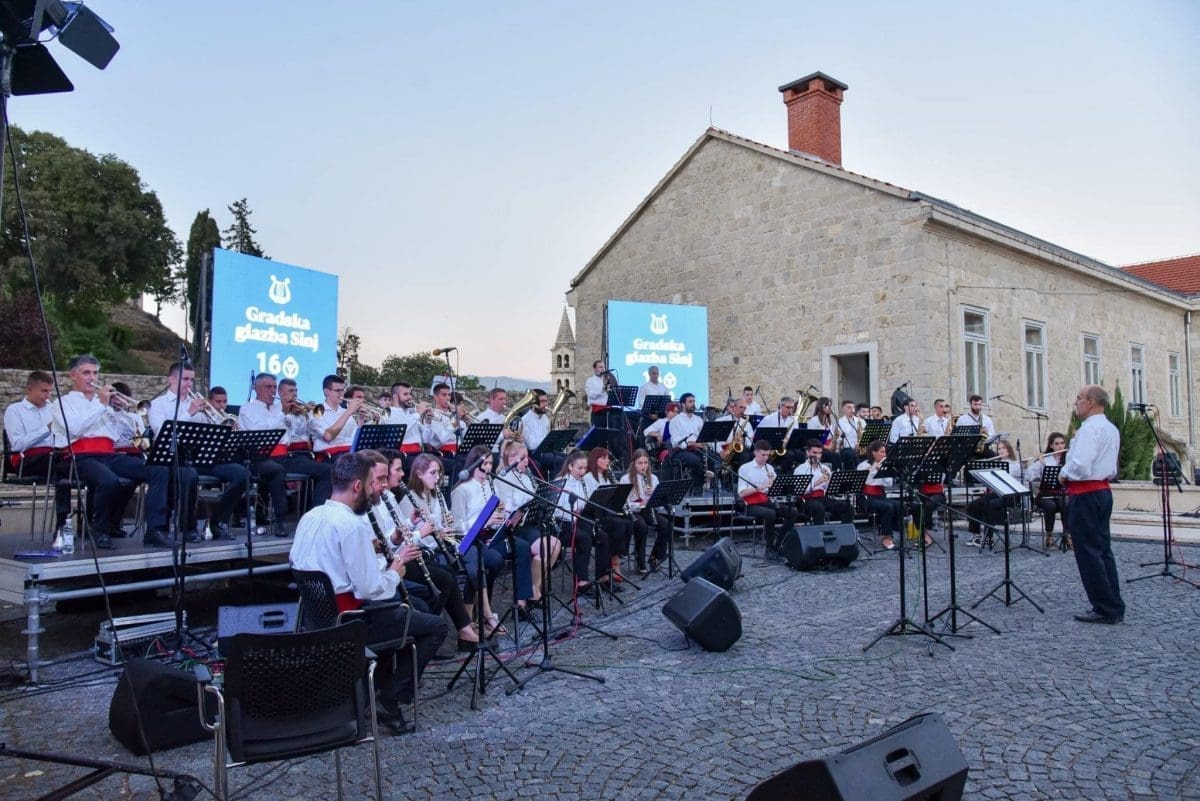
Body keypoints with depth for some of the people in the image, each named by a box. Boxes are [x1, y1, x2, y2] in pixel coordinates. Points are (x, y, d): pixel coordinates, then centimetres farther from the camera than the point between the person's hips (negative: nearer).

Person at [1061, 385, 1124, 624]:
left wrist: (1064, 474, -8)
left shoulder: (1089, 428, -17)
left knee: (1088, 553, -3)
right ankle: (1114, 607, 19)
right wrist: (1070, 472, 14)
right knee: (1103, 549, 14)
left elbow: (1080, 465, -27)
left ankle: (1105, 609, 1)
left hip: (1086, 494, -10)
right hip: (1103, 490, 10)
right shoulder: (1111, 429, 15)